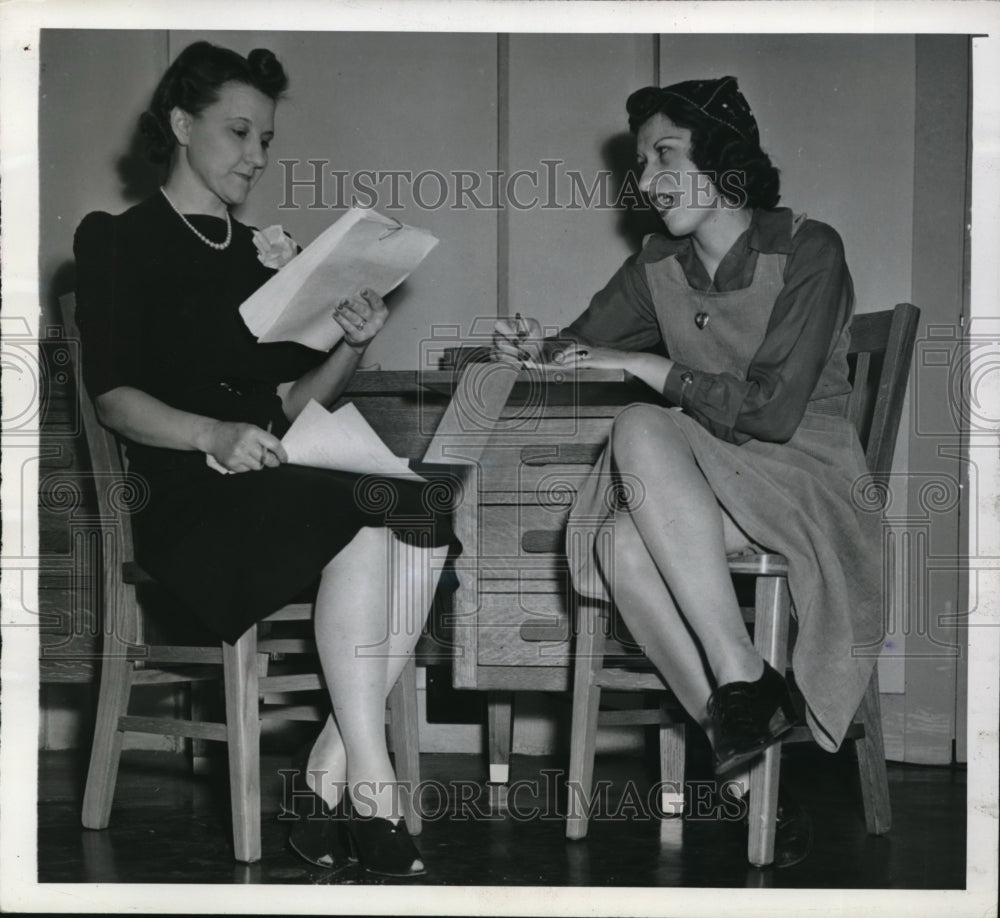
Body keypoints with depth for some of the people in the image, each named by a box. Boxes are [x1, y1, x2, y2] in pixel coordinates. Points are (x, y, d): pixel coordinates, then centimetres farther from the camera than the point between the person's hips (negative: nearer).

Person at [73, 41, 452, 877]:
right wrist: (214, 434, -23)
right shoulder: (118, 243, 7)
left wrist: (352, 351, -2)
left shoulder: (262, 256, 25)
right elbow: (113, 399, -5)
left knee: (422, 515, -26)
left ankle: (331, 776, -26)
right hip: (183, 503, -6)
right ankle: (374, 797, -33)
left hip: (275, 488, 6)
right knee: (366, 513, -33)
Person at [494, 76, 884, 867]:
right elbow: (585, 344, 19)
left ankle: (744, 684, -30)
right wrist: (538, 348, -4)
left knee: (643, 432, -31)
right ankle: (753, 766, -24)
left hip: (805, 476, -5)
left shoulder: (808, 252, -9)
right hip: (707, 484, 5)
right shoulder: (660, 267, 9)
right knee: (620, 548, -30)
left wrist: (654, 369, -17)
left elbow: (774, 410, -18)